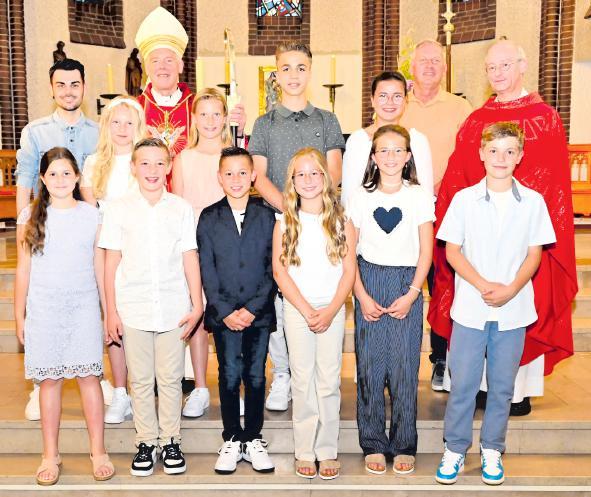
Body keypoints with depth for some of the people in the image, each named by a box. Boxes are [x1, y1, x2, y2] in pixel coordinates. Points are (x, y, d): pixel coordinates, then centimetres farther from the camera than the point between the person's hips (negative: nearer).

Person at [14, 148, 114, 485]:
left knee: (89, 376, 0)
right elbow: (24, 269, 6)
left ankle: (98, 452, 10)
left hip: (84, 308, 0)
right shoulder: (30, 217, 3)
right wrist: (19, 315, 6)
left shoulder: (92, 216, 3)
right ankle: (50, 455, 16)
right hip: (43, 310, 0)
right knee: (50, 380, 5)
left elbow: (100, 267, 7)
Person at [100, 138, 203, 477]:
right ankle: (146, 443, 21)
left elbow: (190, 259, 3)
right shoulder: (119, 209, 3)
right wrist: (111, 310, 1)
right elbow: (112, 262, 3)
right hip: (133, 309, 0)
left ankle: (171, 441, 20)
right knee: (141, 380, 8)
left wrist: (197, 305, 0)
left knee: (170, 379, 7)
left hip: (173, 309, 0)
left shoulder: (182, 209, 2)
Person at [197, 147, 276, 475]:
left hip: (259, 313, 0)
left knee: (256, 376, 6)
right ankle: (232, 440, 17)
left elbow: (272, 268, -1)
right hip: (223, 313, 0)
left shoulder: (267, 216, 2)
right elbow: (206, 271, 0)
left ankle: (253, 439, 19)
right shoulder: (209, 218, 3)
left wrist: (253, 308, -9)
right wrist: (224, 311, -8)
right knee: (229, 377, 4)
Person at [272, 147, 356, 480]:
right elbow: (280, 270, -3)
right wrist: (306, 310, -10)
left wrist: (330, 311, -10)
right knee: (303, 381, 5)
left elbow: (349, 271, 0)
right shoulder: (286, 223, 1)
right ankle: (305, 452, 15)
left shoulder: (341, 221, 2)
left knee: (329, 381, 3)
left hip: (333, 310, 0)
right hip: (297, 310, 0)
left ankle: (328, 450, 14)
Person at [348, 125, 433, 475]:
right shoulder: (361, 197, 4)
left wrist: (411, 295, -7)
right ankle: (374, 445, 16)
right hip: (369, 282, 1)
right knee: (369, 365, 3)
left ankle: (404, 446, 15)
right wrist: (362, 295, -6)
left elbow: (426, 251, 2)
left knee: (405, 367, 0)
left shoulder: (419, 196, 3)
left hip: (407, 285, -1)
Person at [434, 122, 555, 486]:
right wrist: (483, 285, -14)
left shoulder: (533, 202, 1)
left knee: (502, 385, 11)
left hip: (513, 309, 1)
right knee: (463, 383, 5)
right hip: (470, 307, -1)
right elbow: (452, 251, -1)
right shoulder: (464, 199, -1)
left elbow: (534, 254, 2)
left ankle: (492, 450, 26)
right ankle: (455, 449, 20)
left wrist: (511, 290, -13)